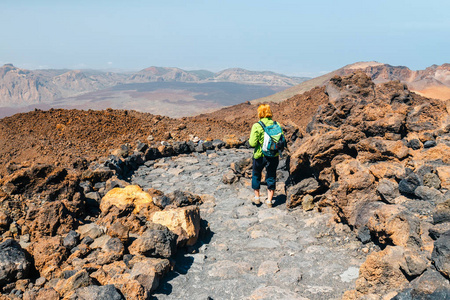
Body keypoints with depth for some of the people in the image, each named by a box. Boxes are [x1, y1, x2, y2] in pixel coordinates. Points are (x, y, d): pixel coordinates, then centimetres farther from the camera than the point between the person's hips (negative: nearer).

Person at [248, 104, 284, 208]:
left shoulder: (257, 126, -13)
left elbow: (252, 143, -15)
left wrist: (250, 140, 6)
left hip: (260, 155, -2)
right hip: (274, 156, 3)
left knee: (256, 175, 20)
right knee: (271, 177, 13)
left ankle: (257, 197, 28)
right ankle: (269, 200, 17)